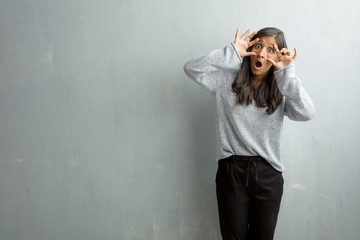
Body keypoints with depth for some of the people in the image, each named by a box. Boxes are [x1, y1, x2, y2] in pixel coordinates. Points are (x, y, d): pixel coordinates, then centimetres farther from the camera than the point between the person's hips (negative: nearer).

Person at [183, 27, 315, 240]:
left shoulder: (282, 91, 4)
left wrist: (285, 73, -16)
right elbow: (192, 69, -10)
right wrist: (232, 53, -13)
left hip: (268, 174, 1)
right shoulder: (227, 80, 2)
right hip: (232, 171, -1)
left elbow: (307, 113, -14)